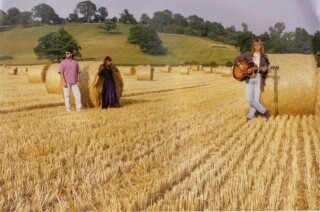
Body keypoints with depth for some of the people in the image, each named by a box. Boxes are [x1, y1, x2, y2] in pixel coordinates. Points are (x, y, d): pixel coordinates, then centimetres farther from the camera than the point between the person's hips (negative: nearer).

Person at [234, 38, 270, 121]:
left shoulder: (264, 57, 7)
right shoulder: (248, 54, 8)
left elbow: (266, 69, 2)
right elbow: (236, 59, 10)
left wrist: (264, 69, -21)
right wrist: (240, 65, -9)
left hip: (259, 78, -1)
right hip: (249, 78, 1)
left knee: (256, 99, -7)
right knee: (249, 99, -7)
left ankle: (251, 115, 6)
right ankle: (265, 111, 6)